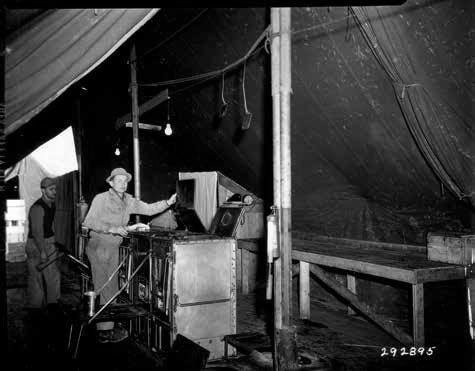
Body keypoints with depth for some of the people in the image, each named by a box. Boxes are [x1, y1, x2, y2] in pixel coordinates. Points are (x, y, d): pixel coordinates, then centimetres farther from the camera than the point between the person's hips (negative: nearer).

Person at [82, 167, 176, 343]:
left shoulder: (128, 201, 8)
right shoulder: (101, 199, -10)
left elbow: (149, 209, 6)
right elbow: (88, 222, -15)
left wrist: (168, 202, -8)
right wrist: (112, 229, -24)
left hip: (114, 248, 7)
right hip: (99, 247, -7)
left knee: (112, 288, 13)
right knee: (102, 288, -5)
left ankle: (109, 326, 24)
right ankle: (104, 331, 2)